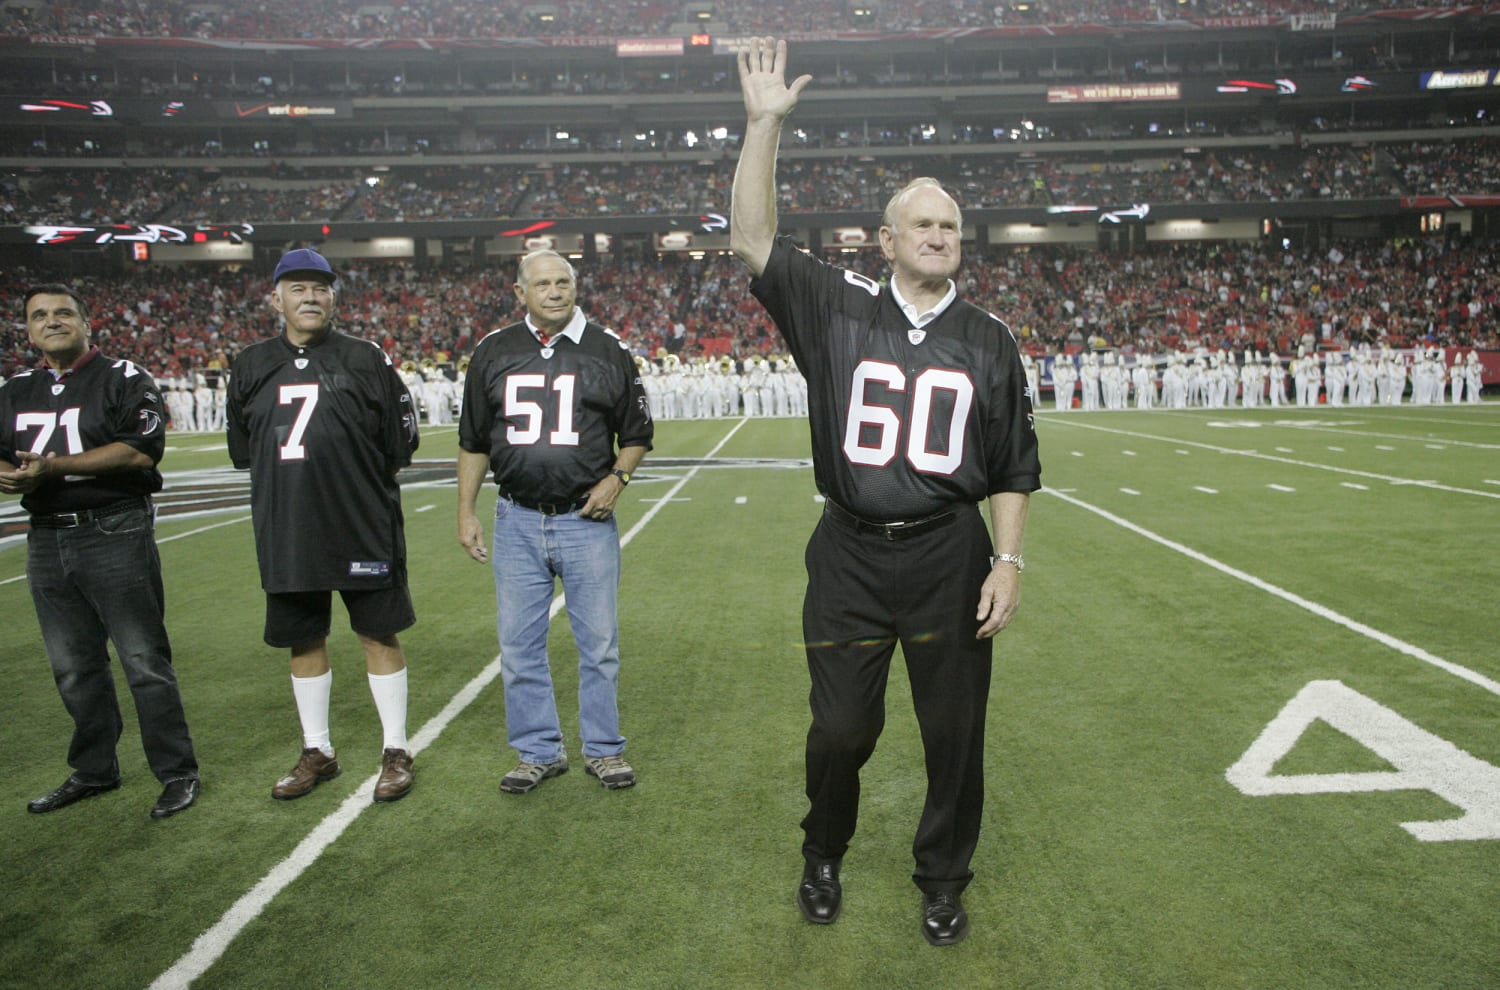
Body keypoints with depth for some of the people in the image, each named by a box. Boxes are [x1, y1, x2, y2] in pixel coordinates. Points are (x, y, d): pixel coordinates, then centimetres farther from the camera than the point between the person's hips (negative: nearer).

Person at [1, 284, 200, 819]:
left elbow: (141, 449, -16)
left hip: (116, 534, -6)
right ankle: (93, 771, 29)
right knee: (74, 667, 14)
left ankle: (177, 773, 6)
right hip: (46, 539, 6)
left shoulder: (124, 380, -3)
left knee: (144, 659, -3)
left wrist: (55, 465, -20)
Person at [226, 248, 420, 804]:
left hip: (364, 529, -3)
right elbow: (243, 450, 16)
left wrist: (360, 489, 4)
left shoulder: (366, 360, -1)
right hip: (284, 534, 4)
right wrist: (289, 487, 10)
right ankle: (317, 752, 28)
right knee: (303, 641, 13)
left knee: (378, 634, 3)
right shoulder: (250, 367, 8)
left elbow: (399, 446, 2)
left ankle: (395, 752, 16)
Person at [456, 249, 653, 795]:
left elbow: (637, 435, 9)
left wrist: (617, 476, -9)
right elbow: (474, 441, 12)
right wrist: (466, 511, 8)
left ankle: (603, 749, 22)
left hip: (587, 522, -1)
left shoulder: (608, 350, 2)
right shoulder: (493, 352, 7)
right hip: (517, 522, 2)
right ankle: (539, 751, 23)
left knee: (599, 643, 6)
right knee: (519, 645, 7)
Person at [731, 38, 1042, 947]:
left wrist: (1009, 563, -2)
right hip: (850, 556, -1)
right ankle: (823, 857, 35)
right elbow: (753, 239, -4)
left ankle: (943, 880, 32)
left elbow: (1015, 468, 7)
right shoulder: (837, 310, 3)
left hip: (950, 558, 1)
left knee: (955, 730, 9)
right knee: (840, 728, 7)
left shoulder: (989, 340, 6)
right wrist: (765, 125, -10)